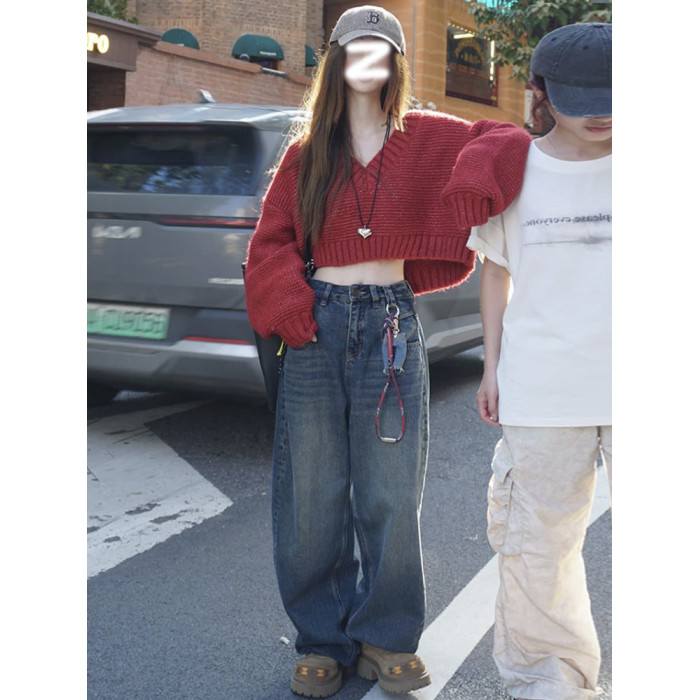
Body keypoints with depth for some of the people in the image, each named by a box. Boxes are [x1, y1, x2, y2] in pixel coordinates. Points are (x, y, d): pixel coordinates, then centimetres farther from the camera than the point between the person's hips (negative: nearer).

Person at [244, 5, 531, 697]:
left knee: (391, 492, 4)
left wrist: (470, 191, -17)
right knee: (312, 493, 5)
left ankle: (385, 636, 21)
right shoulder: (306, 153, 9)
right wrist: (296, 315, -9)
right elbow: (271, 243, 5)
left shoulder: (424, 140, 7)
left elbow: (503, 141, 2)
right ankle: (325, 638, 20)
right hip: (318, 326, 1)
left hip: (391, 326, 0)